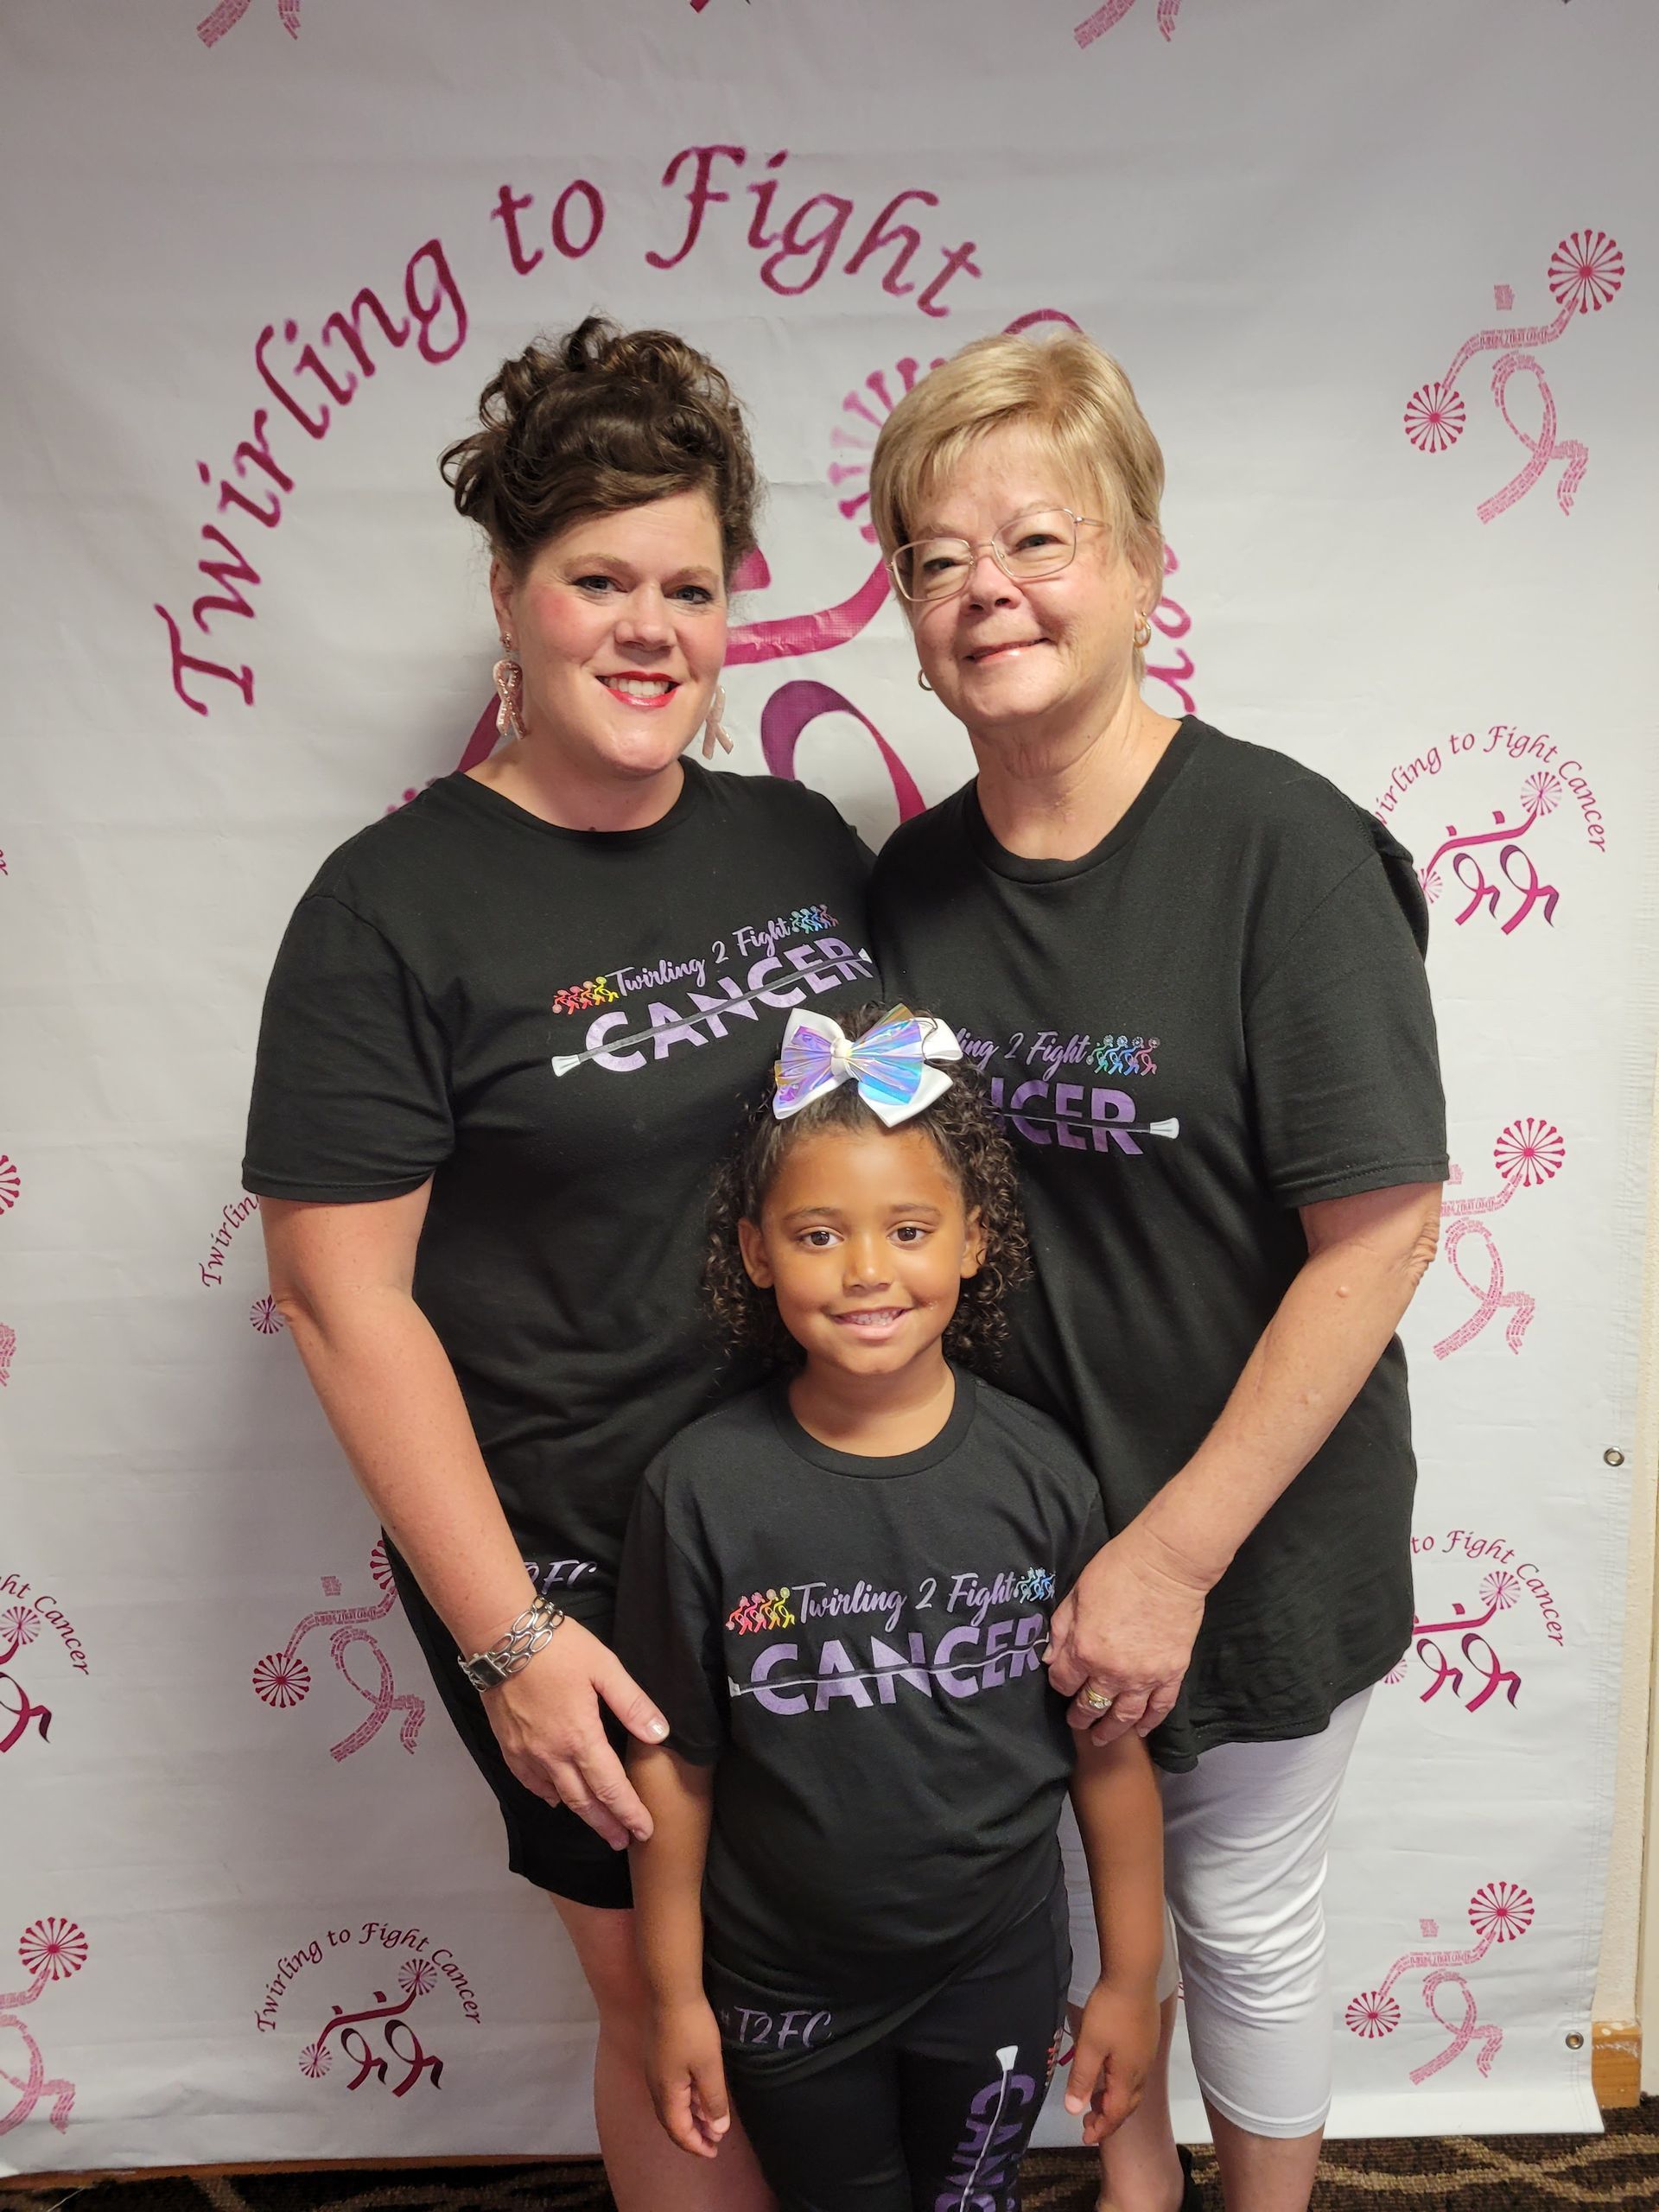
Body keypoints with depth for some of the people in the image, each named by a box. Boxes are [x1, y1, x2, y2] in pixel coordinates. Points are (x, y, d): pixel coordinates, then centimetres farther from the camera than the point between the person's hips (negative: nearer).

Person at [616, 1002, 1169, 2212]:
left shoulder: (1038, 1473, -16)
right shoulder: (703, 1488, -19)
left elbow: (1110, 1747, -7)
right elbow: (672, 1764, -9)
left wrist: (1132, 1978, 0)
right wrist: (676, 1998, -2)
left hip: (997, 1975, 1)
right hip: (783, 1995, 0)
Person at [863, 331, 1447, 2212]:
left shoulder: (1284, 847, -20)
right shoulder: (908, 882, -3)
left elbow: (1382, 1232, -21)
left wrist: (1176, 1554, -19)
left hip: (1254, 1530, -4)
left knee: (1241, 1918, 17)